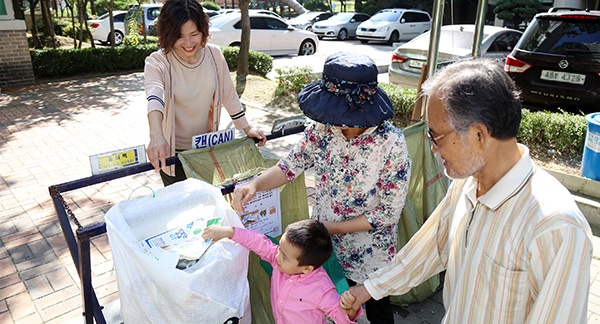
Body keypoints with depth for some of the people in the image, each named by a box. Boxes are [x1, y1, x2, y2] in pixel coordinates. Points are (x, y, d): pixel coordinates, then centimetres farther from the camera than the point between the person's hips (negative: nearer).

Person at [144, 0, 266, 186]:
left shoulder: (214, 55, -9)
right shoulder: (157, 62, -19)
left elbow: (229, 94, 1)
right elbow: (154, 98, -38)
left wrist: (247, 129, 0)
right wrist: (156, 136, -56)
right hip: (174, 151, -3)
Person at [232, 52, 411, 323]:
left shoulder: (392, 145, -29)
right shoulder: (323, 126, -16)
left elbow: (389, 212, -21)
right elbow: (292, 165, -8)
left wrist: (335, 227, -20)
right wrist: (255, 184, -26)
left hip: (369, 254, -3)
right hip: (325, 243, 4)